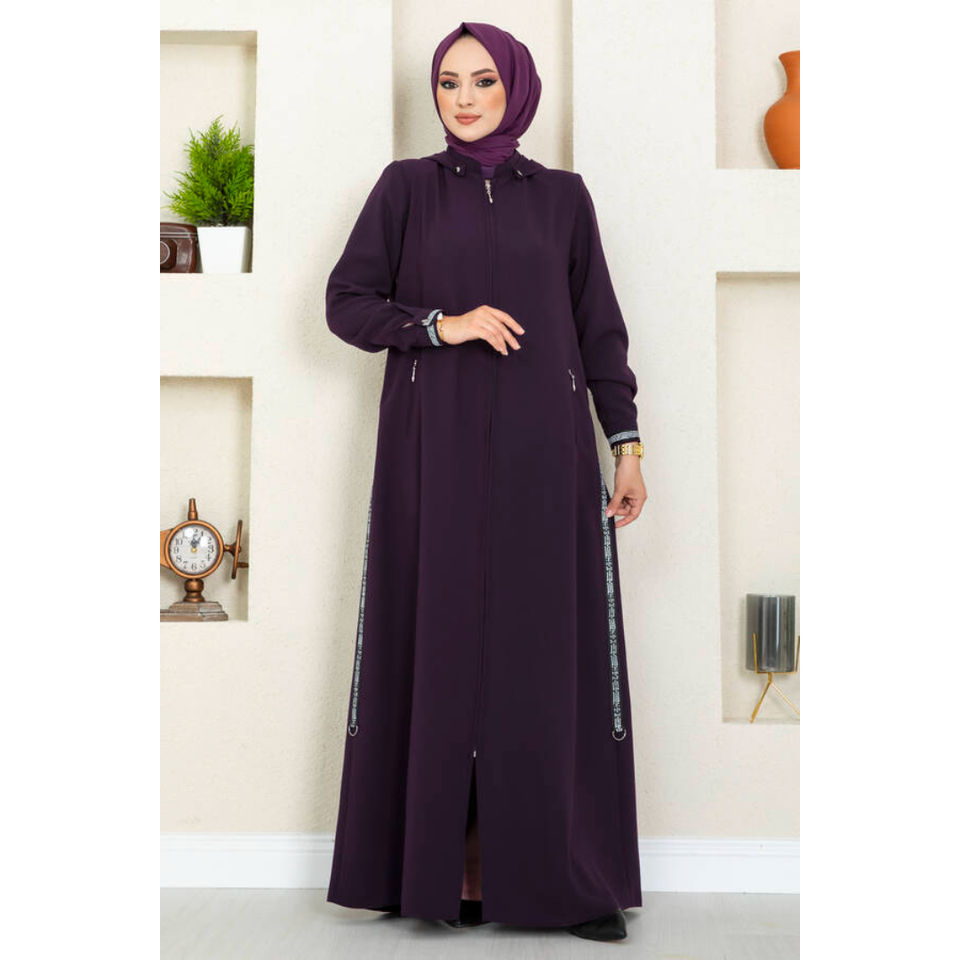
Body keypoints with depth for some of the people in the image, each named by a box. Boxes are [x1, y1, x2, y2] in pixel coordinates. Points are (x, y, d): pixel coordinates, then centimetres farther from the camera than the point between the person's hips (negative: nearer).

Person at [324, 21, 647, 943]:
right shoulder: (407, 187, 8)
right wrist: (444, 325, -11)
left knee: (547, 648, 0)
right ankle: (445, 865, 6)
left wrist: (627, 442, 4)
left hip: (540, 451, 1)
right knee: (442, 640, -1)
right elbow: (346, 302, 3)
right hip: (435, 450, -1)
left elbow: (600, 324, 11)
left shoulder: (561, 196, 11)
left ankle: (563, 872, 7)